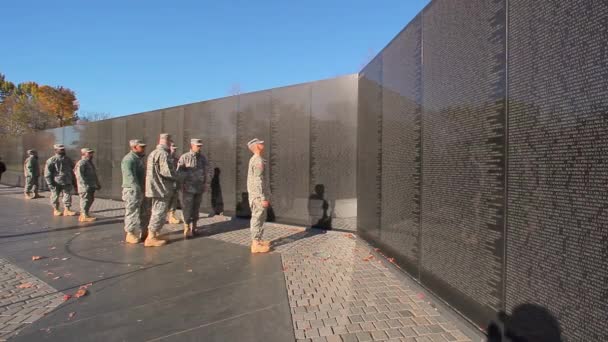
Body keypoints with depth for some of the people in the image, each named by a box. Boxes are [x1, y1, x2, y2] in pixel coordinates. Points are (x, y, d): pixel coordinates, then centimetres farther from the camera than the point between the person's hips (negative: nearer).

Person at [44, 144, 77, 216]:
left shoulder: (68, 159, 10)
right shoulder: (51, 160, -5)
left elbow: (72, 171, 16)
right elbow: (47, 174, -7)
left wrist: (73, 181, 13)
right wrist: (50, 184, -13)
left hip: (67, 183, 4)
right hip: (56, 183, -4)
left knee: (67, 196, 0)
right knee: (55, 197, 8)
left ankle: (66, 210, 4)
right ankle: (55, 210, 21)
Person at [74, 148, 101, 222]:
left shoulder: (90, 163, 21)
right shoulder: (81, 163, -11)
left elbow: (94, 174, 27)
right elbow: (79, 175, -19)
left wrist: (97, 184, 23)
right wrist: (85, 184, -24)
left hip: (91, 186, 10)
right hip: (85, 186, -10)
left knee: (91, 200, 15)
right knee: (85, 200, -6)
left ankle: (84, 214, 26)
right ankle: (84, 216, 0)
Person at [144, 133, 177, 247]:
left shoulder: (154, 153, 16)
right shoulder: (163, 153, -16)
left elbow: (156, 171, 17)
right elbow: (166, 172, -22)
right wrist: (176, 177, -4)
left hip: (157, 187, 10)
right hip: (161, 188, -10)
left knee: (157, 211, 19)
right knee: (159, 212, -3)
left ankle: (155, 234, 30)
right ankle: (151, 238, 2)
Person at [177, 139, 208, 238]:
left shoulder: (203, 158, 7)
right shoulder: (184, 157, -5)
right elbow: (179, 172, -5)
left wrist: (205, 184, 10)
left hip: (199, 188, 4)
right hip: (188, 188, -4)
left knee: (196, 208, 10)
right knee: (187, 209, -3)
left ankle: (193, 228, 20)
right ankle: (187, 230, 6)